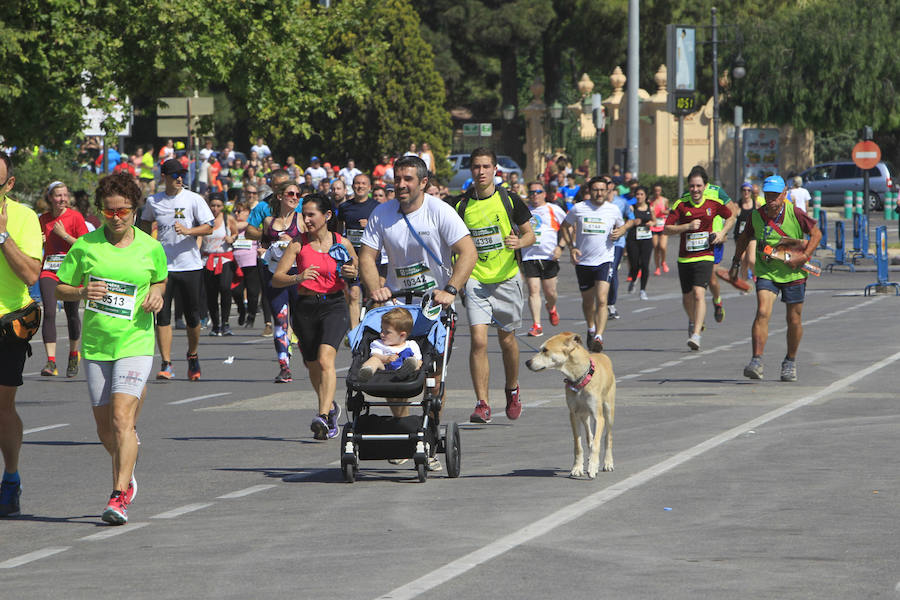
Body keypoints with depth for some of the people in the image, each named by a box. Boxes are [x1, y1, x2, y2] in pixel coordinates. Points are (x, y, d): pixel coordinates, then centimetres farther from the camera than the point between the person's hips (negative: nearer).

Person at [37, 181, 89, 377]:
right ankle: (51, 361, -19)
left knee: (71, 314, 8)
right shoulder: (43, 219, 9)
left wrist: (64, 235, -14)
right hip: (49, 271, 2)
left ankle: (73, 355, 30)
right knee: (49, 313, -14)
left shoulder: (75, 217, -3)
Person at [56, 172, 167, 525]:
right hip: (95, 345, 2)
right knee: (104, 426, 9)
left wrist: (157, 295, -2)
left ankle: (119, 497, -18)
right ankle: (126, 474, 37)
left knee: (122, 417, -18)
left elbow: (160, 279, 20)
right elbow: (60, 289, 7)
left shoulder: (150, 248, 1)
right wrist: (82, 292, -14)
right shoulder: (84, 246, 0)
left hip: (135, 341, -2)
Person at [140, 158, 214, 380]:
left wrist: (188, 230, -20)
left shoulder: (194, 199, -1)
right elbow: (145, 223, 26)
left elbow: (209, 228, -4)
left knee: (192, 316, 4)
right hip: (163, 266, 1)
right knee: (162, 315, -7)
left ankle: (192, 356, 27)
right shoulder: (153, 201, 7)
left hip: (190, 266, -1)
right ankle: (166, 364, -6)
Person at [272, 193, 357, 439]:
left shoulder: (342, 243, 3)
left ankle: (323, 417, -31)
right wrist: (297, 278, -24)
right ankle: (331, 408, 39)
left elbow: (360, 273, 18)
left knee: (325, 359, -22)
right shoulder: (298, 244, 1)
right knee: (313, 366, 12)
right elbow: (276, 279, -4)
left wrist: (353, 274, -6)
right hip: (305, 308, 2)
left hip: (334, 306, -2)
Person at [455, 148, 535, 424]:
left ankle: (512, 390, 37)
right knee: (478, 340, -14)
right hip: (475, 280, -1)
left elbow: (530, 233, 7)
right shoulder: (461, 205, 0)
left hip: (506, 278, 1)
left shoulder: (510, 201, -1)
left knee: (507, 340, 11)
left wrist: (519, 242, -15)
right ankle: (482, 403, -13)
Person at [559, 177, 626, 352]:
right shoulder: (578, 209, -2)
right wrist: (571, 247, 0)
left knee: (602, 300, -18)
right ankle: (591, 329, 42)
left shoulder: (613, 210, 1)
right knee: (587, 300, 16)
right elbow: (565, 226, 12)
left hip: (605, 260, -1)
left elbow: (622, 226, 19)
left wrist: (619, 232, -5)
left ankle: (598, 337, -24)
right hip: (583, 261, 2)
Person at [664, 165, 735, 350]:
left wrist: (722, 233, 0)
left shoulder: (714, 202, -1)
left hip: (705, 257, -2)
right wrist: (688, 226, -20)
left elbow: (730, 217, 17)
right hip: (684, 257, 2)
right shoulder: (680, 204, -4)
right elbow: (667, 229, -6)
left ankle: (696, 335, -24)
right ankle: (693, 322, 45)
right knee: (687, 297, 13)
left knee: (699, 293, -19)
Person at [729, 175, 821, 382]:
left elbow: (816, 234, -2)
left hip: (793, 274, -1)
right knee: (762, 312, -19)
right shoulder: (756, 216, -4)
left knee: (794, 320, 7)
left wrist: (804, 257, -14)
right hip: (766, 272, 1)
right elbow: (744, 239, 15)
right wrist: (736, 262, 14)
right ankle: (757, 361, -22)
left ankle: (790, 362, 28)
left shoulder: (795, 213, -12)